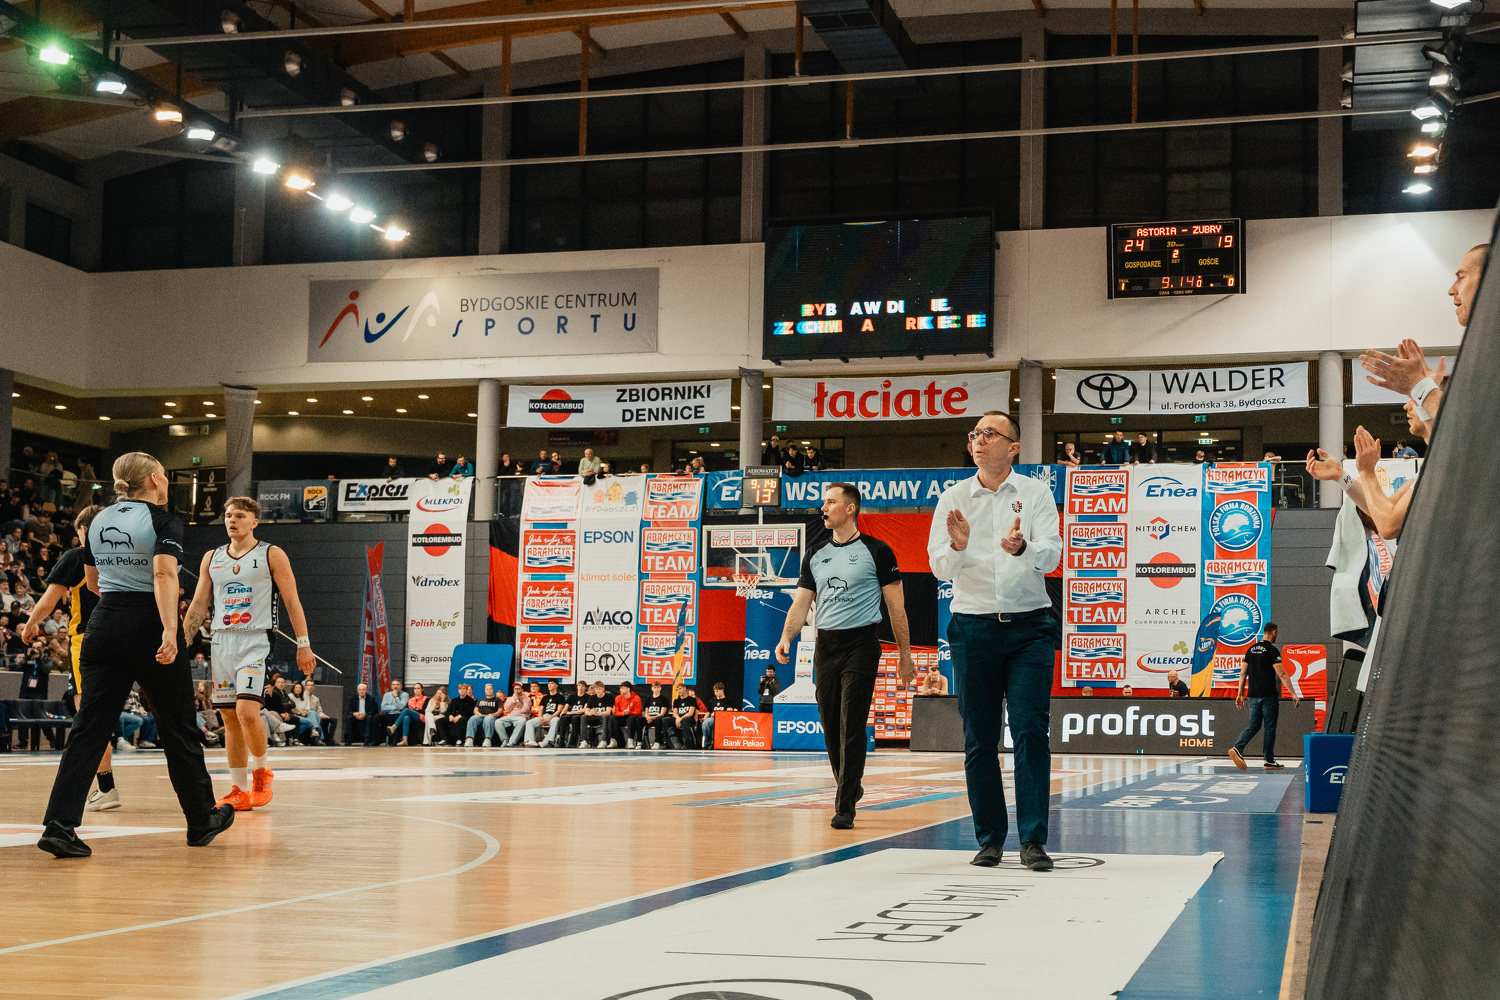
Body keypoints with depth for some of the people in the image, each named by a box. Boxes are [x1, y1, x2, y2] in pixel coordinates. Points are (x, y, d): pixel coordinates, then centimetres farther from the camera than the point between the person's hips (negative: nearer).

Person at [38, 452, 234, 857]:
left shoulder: (99, 520, 11)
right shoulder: (164, 520, -6)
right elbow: (163, 573, -23)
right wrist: (170, 631, -30)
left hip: (104, 624, 5)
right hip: (149, 626, -5)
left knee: (89, 728, 0)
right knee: (178, 726, 9)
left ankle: (59, 825, -13)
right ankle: (202, 820, 21)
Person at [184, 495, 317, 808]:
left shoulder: (272, 555, 1)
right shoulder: (211, 558, 13)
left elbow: (292, 601, 0)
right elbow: (198, 606, 16)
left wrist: (304, 644, -6)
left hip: (256, 642, -5)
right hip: (221, 642, 5)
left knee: (247, 711, -20)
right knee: (230, 719, 5)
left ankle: (261, 770, 5)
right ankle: (239, 792, 12)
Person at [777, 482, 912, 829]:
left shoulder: (876, 551, -2)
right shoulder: (815, 554, 12)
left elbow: (896, 605, 1)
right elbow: (801, 602, 11)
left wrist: (905, 654, 0)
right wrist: (786, 638, -6)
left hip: (861, 644, -5)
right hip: (825, 645, 5)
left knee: (851, 727, -10)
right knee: (830, 726, 9)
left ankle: (844, 807, -10)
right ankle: (850, 787, 31)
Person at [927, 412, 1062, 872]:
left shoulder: (1035, 493, 4)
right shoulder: (953, 498, 7)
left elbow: (1052, 555, -8)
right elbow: (940, 568, 1)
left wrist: (1021, 547, -30)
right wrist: (958, 545, -21)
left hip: (1029, 626, -2)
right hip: (973, 627, 2)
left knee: (1030, 729, -9)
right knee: (979, 738, 3)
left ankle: (1033, 840, -7)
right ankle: (990, 839, 12)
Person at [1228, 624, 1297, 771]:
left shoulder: (1251, 650, 10)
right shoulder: (1272, 650, -10)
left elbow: (1243, 673, 12)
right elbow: (1282, 675, -14)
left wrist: (1240, 694, 17)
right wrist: (1293, 694, -11)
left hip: (1253, 695, 6)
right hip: (1269, 695, -6)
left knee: (1254, 725, 10)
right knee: (1270, 727, 3)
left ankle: (1237, 748, -11)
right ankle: (1269, 761, 7)